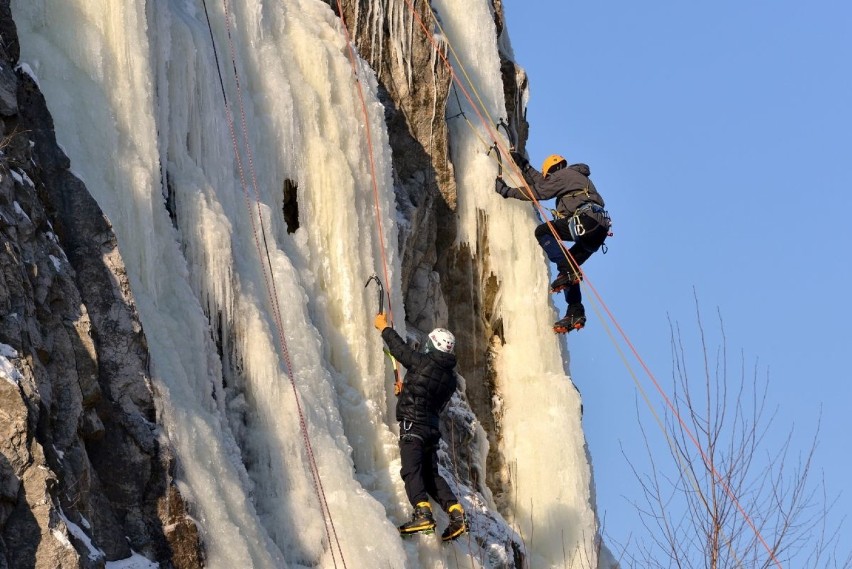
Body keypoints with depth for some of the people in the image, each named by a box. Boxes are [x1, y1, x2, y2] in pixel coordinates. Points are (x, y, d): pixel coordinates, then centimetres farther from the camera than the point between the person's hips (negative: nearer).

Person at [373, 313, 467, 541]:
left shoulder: (422, 361, -6)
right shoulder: (451, 378, 14)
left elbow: (399, 348, 7)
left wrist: (384, 327, 25)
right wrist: (407, 390, 41)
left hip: (413, 424, -7)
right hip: (432, 426, 7)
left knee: (411, 469, -16)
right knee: (431, 474, 13)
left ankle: (422, 513, -32)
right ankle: (456, 512, -1)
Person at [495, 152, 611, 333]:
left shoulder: (562, 174, 8)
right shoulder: (577, 176, 36)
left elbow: (536, 192, 5)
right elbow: (540, 182, 40)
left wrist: (506, 191, 14)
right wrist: (523, 165, 42)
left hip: (586, 219, -9)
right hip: (600, 229, 9)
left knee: (542, 231, -9)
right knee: (568, 268, 15)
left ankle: (568, 272, -20)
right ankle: (575, 313, 4)